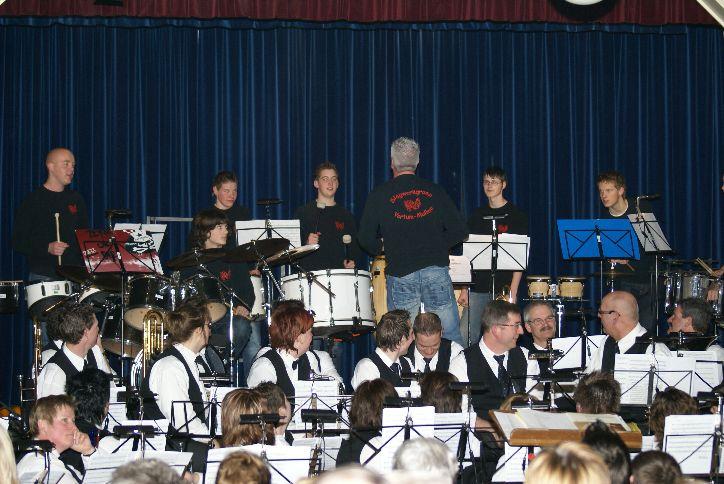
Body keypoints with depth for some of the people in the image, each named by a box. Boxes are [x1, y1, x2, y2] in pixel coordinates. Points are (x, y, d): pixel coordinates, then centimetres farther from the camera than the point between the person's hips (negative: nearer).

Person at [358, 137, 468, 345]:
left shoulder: (379, 195, 2)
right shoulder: (434, 191, 6)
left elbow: (366, 239, 3)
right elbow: (459, 231, 6)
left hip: (400, 274, -1)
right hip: (436, 271, 1)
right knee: (450, 337, 4)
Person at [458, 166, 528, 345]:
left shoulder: (515, 215, 2)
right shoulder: (477, 215, 14)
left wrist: (513, 292, -12)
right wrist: (464, 289, 6)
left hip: (504, 288, -4)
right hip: (477, 288, 4)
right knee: (466, 338, -4)